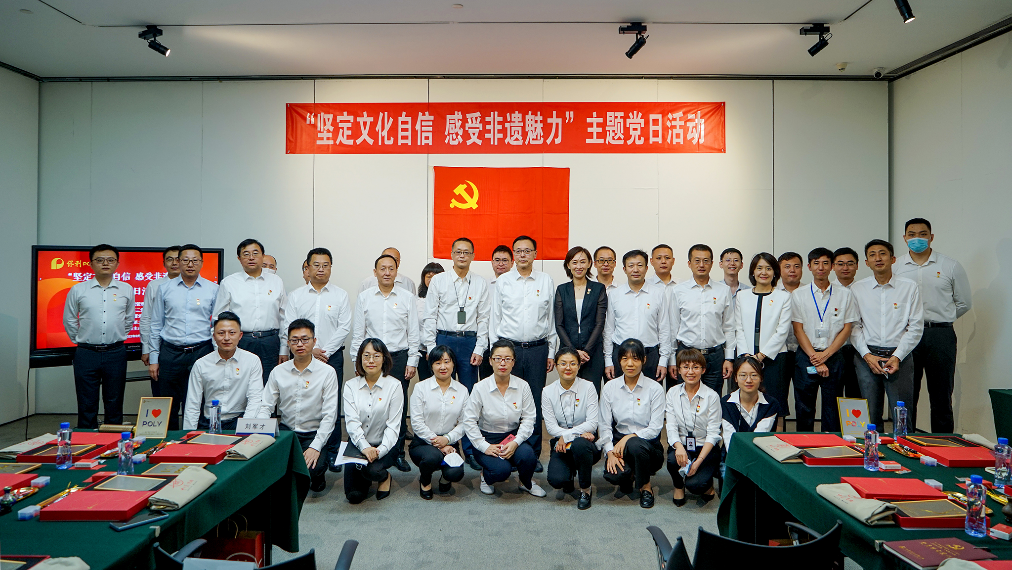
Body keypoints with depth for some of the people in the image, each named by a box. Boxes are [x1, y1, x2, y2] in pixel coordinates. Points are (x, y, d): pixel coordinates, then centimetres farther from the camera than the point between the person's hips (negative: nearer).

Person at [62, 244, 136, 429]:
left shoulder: (126, 290, 5)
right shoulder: (77, 290, 3)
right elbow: (69, 321, 11)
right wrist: (81, 341, 10)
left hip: (116, 353, 1)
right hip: (86, 353, 0)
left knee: (114, 404, 8)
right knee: (86, 405, 4)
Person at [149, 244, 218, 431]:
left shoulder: (213, 289, 5)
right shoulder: (165, 289, 8)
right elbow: (156, 325, 11)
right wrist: (154, 358, 6)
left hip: (201, 352, -1)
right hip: (171, 352, 1)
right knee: (168, 408, 7)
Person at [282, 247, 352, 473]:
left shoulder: (340, 295, 7)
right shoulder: (295, 296, 8)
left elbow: (344, 328, 0)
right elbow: (289, 328, 1)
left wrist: (326, 352, -10)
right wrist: (311, 350, -9)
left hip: (332, 356, -1)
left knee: (332, 404, -1)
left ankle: (332, 452, 8)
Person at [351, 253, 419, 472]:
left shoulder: (407, 297, 5)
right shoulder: (364, 297, 6)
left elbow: (413, 333, 6)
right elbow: (357, 333, 7)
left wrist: (412, 362, 1)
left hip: (399, 357, 0)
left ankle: (398, 453, 14)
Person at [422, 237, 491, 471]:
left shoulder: (481, 284, 7)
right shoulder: (438, 280, 4)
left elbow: (484, 318, 5)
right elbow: (430, 316, 3)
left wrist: (479, 349, -3)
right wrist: (431, 348, -3)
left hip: (470, 341, 1)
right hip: (443, 339, 0)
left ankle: (469, 450, 13)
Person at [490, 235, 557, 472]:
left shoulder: (546, 281, 7)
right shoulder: (502, 281, 5)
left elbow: (551, 319, 9)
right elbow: (495, 318, 7)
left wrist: (551, 352, 6)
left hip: (538, 348, 1)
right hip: (509, 347, 0)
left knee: (536, 403, 3)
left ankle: (533, 453, 14)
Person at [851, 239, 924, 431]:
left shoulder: (909, 287, 5)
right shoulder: (857, 289, 7)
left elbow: (916, 327, 1)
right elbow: (854, 327, 5)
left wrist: (897, 357, -8)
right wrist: (867, 355, -7)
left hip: (900, 356, -1)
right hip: (867, 356, 1)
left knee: (903, 418, -1)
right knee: (869, 416, 4)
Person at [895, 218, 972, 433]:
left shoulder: (951, 266, 5)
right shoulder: (894, 267, 5)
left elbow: (964, 302, 12)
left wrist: (940, 319, 9)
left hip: (940, 336, 0)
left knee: (941, 397, 6)